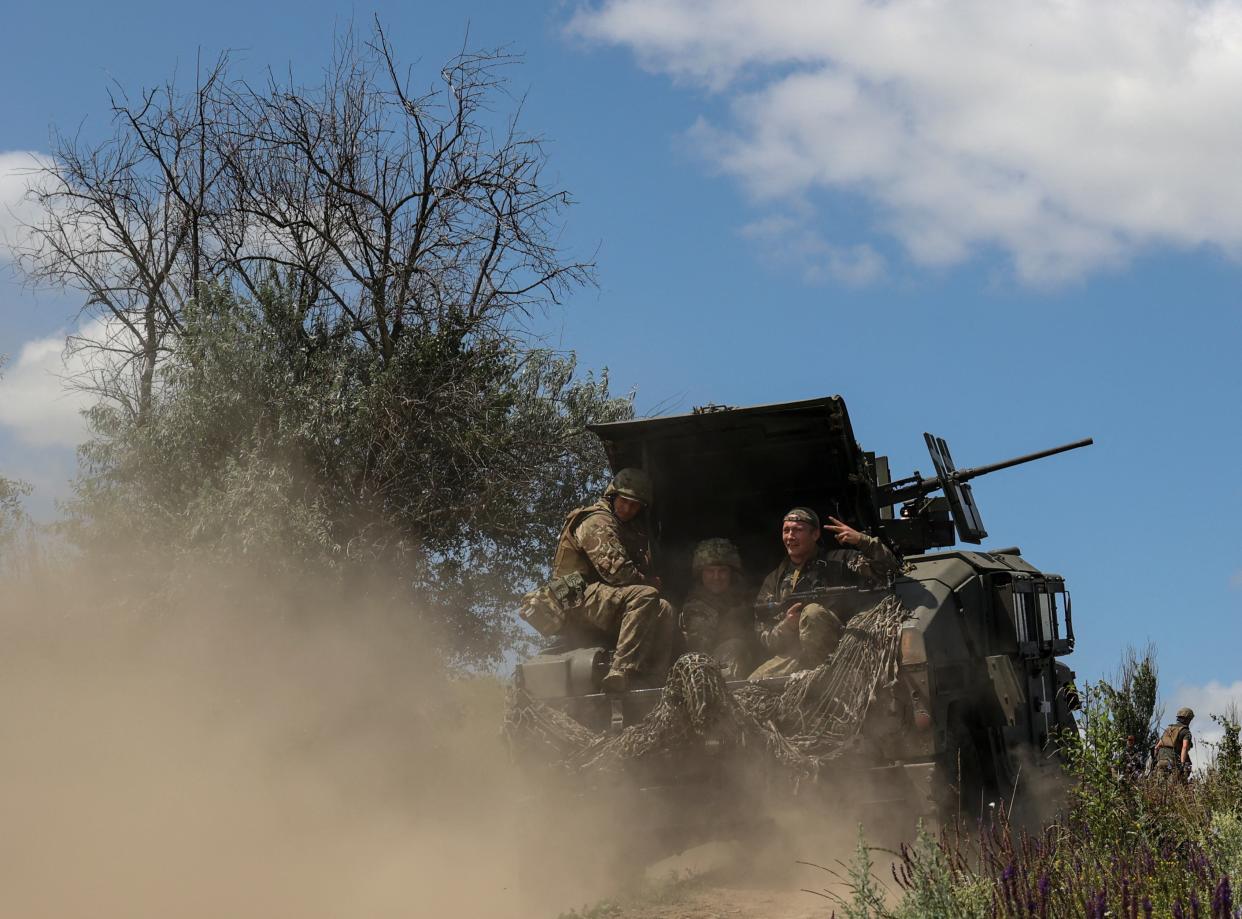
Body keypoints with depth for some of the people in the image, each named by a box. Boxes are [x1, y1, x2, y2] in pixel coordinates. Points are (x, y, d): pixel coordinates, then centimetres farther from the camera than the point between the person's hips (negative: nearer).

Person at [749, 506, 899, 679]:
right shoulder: (774, 581, 19)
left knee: (813, 611, -32)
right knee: (754, 682, -24)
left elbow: (890, 569, -1)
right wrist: (786, 625, -10)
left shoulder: (839, 561, 10)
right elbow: (765, 638, 12)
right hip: (794, 655, 3)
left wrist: (862, 540, -14)